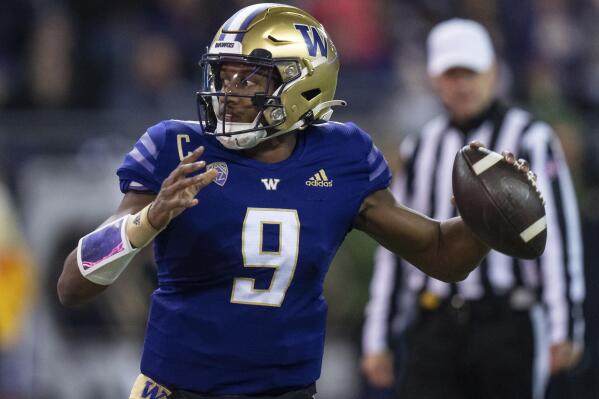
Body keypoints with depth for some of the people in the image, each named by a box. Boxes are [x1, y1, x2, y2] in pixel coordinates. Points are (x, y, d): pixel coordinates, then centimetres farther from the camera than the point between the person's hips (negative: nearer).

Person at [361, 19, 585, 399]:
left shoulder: (530, 140, 0)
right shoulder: (420, 149, 16)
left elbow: (558, 235, -6)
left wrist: (564, 330, -13)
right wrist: (378, 341, 14)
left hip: (506, 324, -4)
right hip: (433, 330, 4)